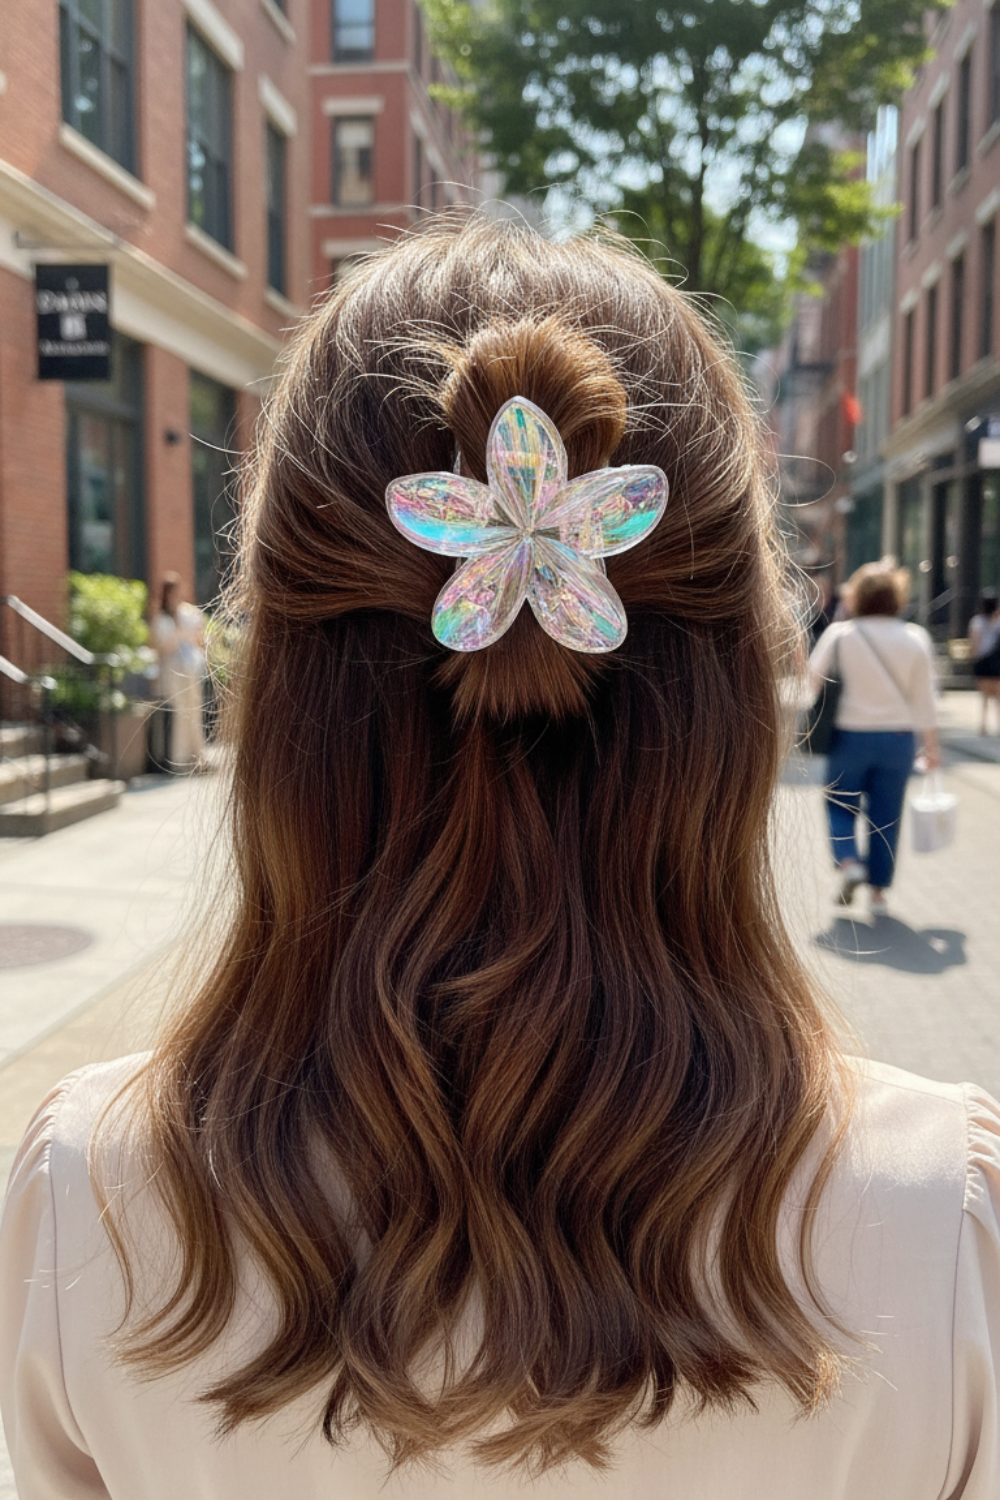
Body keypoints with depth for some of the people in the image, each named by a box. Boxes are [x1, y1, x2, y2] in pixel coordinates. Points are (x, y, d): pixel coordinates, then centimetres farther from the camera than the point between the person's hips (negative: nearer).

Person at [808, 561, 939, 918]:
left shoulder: (839, 634, -6)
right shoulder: (916, 639, -1)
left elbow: (812, 680, -7)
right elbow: (923, 699, 2)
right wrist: (931, 745, 9)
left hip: (850, 736, -1)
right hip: (898, 739, 2)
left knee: (841, 805, 15)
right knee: (886, 815, 10)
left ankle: (848, 861, -8)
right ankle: (879, 891, 14)